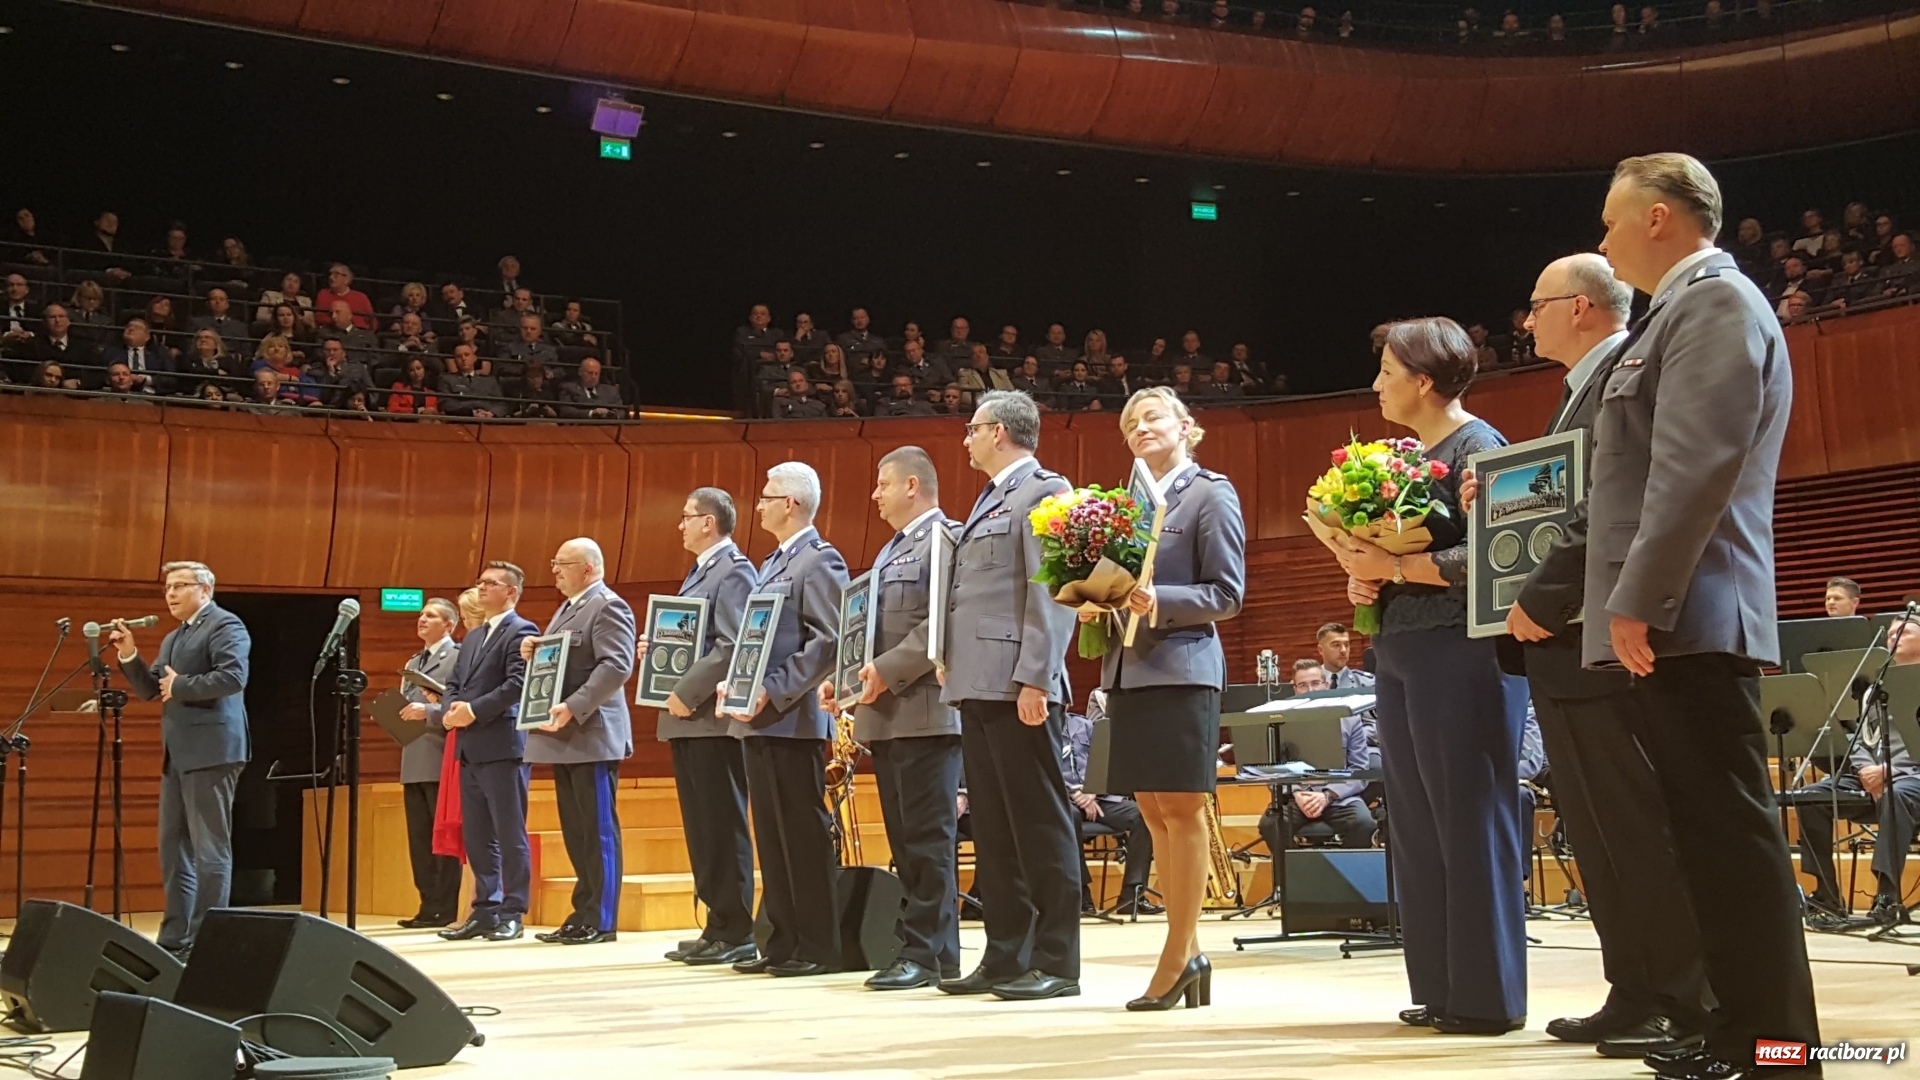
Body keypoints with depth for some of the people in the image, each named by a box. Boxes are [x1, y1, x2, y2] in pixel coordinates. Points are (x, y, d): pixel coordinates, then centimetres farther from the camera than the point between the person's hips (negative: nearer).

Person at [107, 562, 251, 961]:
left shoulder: (225, 625, -6)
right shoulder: (172, 638, 21)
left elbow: (233, 677, -20)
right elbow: (149, 690, 17)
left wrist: (180, 685, -12)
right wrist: (129, 654, 3)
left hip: (211, 752, -10)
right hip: (178, 755, 10)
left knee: (209, 849, -7)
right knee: (174, 849, 11)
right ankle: (175, 939, 16)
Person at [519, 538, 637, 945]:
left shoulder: (609, 607, -9)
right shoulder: (565, 611, 21)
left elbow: (616, 665, -20)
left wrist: (573, 707, -26)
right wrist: (532, 656, 5)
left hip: (592, 735, -9)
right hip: (565, 737, 9)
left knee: (598, 830, -5)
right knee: (575, 832, 10)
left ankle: (601, 920, -3)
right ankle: (582, 915, 14)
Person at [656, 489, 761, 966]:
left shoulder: (734, 571, -10)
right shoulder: (700, 571, 21)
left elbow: (732, 645, -20)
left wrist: (687, 693, -20)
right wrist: (655, 650, 7)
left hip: (712, 717, -10)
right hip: (688, 720, 10)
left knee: (723, 826, -6)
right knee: (701, 827, 11)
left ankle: (735, 932, -2)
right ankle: (717, 926, 16)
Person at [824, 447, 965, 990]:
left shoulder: (945, 538, -7)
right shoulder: (891, 550, 24)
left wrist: (888, 671, -20)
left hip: (926, 711, -10)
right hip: (886, 716, 10)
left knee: (927, 837, -7)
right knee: (903, 838, 10)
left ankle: (928, 953, -4)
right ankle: (923, 946, 14)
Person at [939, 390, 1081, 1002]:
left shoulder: (1046, 492, -6)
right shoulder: (990, 500, 22)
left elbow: (1052, 594, -15)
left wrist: (1036, 680, -21)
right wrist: (950, 663, 14)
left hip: (1017, 688, -10)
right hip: (977, 687, 10)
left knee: (1040, 824, -5)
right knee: (993, 828, 10)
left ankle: (1056, 963, -1)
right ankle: (1005, 957, 15)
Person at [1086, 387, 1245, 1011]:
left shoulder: (1210, 493, 0)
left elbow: (1227, 594, -6)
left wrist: (1160, 601, -19)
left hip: (1180, 670, -6)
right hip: (1127, 670, 7)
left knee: (1181, 809, -5)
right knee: (1153, 813, 7)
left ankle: (1178, 956, -1)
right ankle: (1188, 950, 14)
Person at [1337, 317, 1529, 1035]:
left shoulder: (1475, 447, -9)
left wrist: (1393, 567, -19)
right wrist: (1362, 577, 3)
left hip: (1460, 652, -9)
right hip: (1400, 652, 9)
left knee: (1469, 822, -4)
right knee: (1417, 826, 10)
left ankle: (1488, 997, 3)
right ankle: (1439, 988, 17)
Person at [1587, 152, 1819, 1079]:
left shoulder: (1715, 300, -9)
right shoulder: (1683, 310, 23)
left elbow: (1699, 465, -20)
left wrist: (1638, 600, -21)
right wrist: (1633, 602, 23)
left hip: (1688, 618, -10)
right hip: (1669, 621, 10)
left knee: (1730, 829, -8)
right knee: (1708, 830, 10)